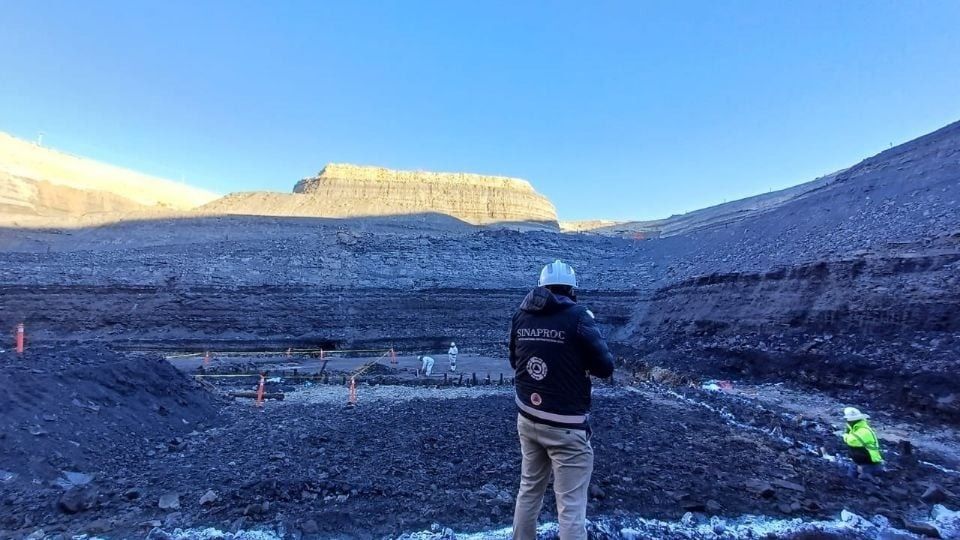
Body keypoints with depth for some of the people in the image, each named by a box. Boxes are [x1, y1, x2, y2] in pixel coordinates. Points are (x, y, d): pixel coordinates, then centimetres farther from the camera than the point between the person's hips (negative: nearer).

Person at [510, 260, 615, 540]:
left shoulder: (521, 315, 1)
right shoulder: (578, 316, -15)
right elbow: (605, 367, -8)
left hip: (527, 419, 6)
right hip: (565, 426, -5)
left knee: (529, 491, 22)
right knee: (571, 508, 4)